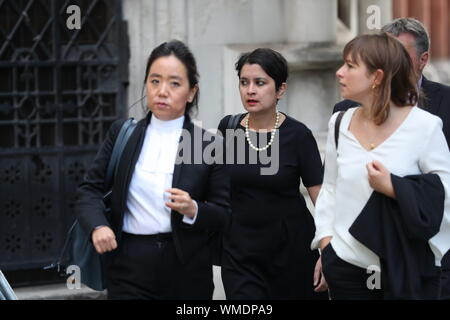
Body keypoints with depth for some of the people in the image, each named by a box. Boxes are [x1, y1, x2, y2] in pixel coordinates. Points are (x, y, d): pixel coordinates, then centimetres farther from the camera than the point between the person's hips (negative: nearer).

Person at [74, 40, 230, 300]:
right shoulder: (122, 133, 6)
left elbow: (224, 215, 2)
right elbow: (90, 188, 5)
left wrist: (193, 210, -18)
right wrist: (98, 226, -14)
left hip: (188, 272, 0)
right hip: (130, 269, 0)